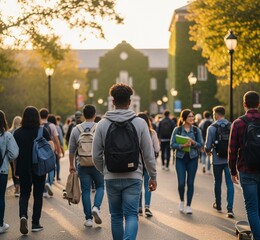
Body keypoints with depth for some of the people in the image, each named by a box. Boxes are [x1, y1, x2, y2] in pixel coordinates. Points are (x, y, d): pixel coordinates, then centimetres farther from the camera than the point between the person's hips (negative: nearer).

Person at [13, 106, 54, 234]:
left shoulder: (17, 133, 0)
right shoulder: (43, 131, -4)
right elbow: (52, 147, -11)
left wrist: (16, 169, 9)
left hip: (23, 168, 1)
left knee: (24, 194, 11)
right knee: (38, 195, 11)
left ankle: (23, 216, -15)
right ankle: (35, 223, 13)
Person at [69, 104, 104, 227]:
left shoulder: (76, 129, 3)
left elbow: (71, 149, 7)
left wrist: (71, 165, 16)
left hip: (82, 165, 2)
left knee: (85, 190, 7)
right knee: (100, 186, 15)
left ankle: (88, 218, 7)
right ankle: (96, 207, -9)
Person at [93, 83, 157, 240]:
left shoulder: (102, 124, -1)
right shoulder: (140, 123, -4)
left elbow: (96, 156, 2)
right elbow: (148, 154, -2)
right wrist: (153, 176, 9)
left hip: (111, 178, 1)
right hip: (133, 177, -1)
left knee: (116, 216, 15)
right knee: (131, 215, 1)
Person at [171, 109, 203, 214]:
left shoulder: (196, 130, 5)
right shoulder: (177, 130, 0)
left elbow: (200, 144, 4)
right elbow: (172, 144, -4)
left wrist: (193, 142, -16)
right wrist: (183, 145, -20)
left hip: (192, 158, 1)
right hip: (180, 158, -1)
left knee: (190, 183, 3)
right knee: (181, 183, -5)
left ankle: (188, 206, 14)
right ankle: (182, 201, 23)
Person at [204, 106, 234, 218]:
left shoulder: (212, 128, -8)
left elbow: (208, 145, -8)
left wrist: (208, 151, 14)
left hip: (217, 160, -1)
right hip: (229, 159, 1)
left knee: (217, 183, 16)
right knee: (229, 184, 1)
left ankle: (218, 205, 30)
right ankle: (230, 209, -8)